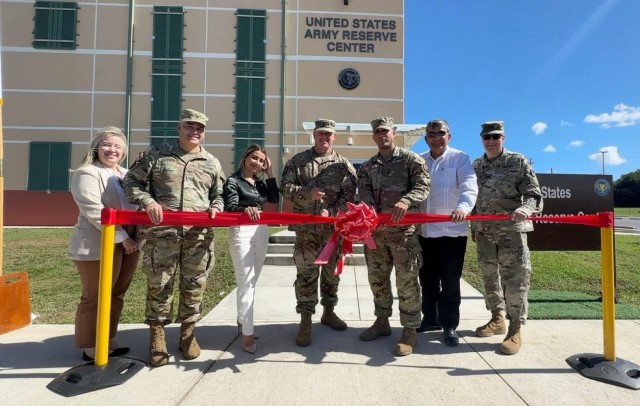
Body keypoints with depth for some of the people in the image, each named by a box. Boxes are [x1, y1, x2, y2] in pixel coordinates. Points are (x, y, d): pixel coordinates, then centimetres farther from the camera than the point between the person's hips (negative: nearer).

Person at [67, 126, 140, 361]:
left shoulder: (125, 175, 16)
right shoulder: (86, 174, -8)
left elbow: (134, 204, 19)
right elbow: (94, 213, -18)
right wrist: (122, 238, -19)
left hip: (127, 244, 8)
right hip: (98, 246, -8)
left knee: (116, 295, 15)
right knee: (95, 298, 3)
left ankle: (108, 342, 28)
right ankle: (91, 348, 17)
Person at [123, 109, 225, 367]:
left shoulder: (212, 163, 13)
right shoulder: (156, 155, 8)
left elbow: (219, 196, 18)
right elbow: (132, 181, 8)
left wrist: (215, 208, -3)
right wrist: (147, 201, -10)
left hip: (198, 236, 2)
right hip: (161, 233, -1)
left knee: (194, 286, 8)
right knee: (159, 285, 5)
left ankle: (187, 334, 26)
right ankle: (157, 337, 22)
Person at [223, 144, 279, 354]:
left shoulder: (261, 181, 12)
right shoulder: (233, 180, -5)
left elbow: (275, 199, -1)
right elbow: (229, 207, -18)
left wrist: (269, 173, -2)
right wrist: (245, 209, -39)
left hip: (261, 231, 6)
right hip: (241, 231, -6)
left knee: (253, 281, 14)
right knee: (245, 282, -6)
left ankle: (242, 319, 31)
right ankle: (247, 333, 1)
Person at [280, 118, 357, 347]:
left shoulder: (343, 164, 6)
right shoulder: (298, 161, 6)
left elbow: (348, 195, 0)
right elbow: (285, 188, 1)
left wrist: (331, 211, -16)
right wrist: (307, 192, -16)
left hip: (334, 227, 2)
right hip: (306, 227, -1)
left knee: (332, 271, 13)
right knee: (306, 273, -1)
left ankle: (328, 312, 31)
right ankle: (305, 321, 10)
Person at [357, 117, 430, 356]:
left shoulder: (411, 159, 1)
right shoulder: (367, 167, 15)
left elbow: (422, 186, -10)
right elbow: (364, 192, 2)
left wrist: (406, 201, -30)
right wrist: (369, 208, -20)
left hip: (403, 230, -5)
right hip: (375, 230, 5)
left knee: (407, 281, -1)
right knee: (377, 278, 14)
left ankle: (410, 331, 13)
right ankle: (382, 322, 32)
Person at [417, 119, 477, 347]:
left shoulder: (460, 158, 0)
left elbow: (469, 185, -16)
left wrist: (463, 207, -36)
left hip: (452, 230, -4)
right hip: (425, 230, 4)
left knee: (450, 281, 2)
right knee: (427, 279, 14)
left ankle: (449, 325, 17)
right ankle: (430, 319, 30)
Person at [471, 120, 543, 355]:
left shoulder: (518, 162, 0)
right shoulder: (476, 166, 12)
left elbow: (534, 195, -5)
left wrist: (525, 208, -27)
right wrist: (473, 226, 15)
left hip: (511, 230, -4)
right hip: (484, 231, 5)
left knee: (515, 279, -3)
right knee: (489, 277, 12)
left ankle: (515, 330, 8)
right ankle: (497, 319, 28)